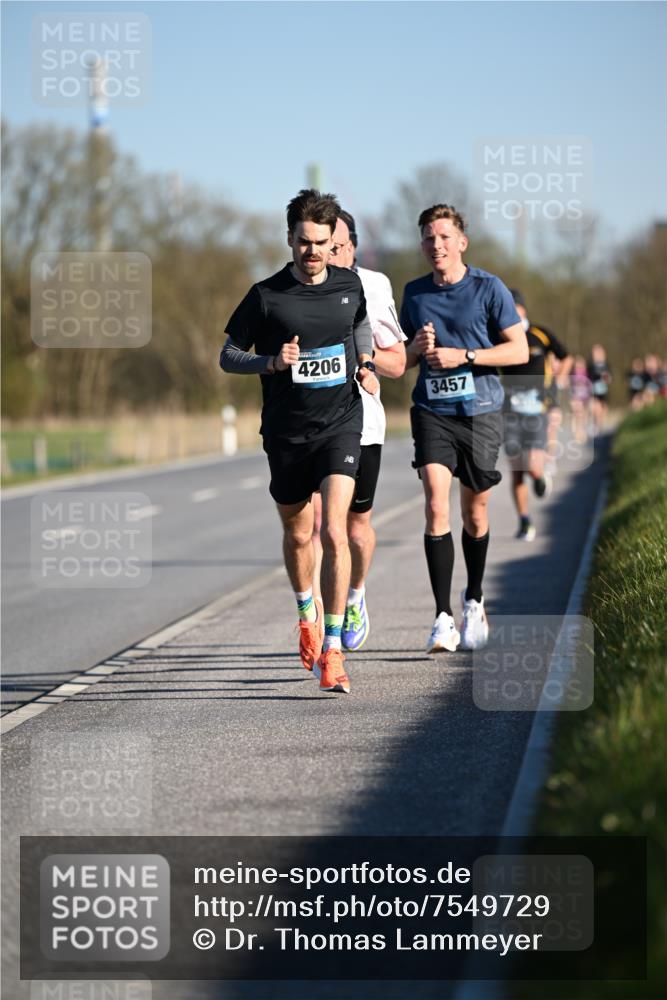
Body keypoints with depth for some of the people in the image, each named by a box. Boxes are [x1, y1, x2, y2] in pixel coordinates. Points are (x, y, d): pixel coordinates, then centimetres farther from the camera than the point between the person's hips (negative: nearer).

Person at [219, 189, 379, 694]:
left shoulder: (350, 284, 3)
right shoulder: (266, 295, -6)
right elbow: (228, 355, 1)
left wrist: (366, 365, 8)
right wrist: (271, 362, -17)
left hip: (340, 425, 0)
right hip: (286, 432, 0)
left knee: (334, 533, -16)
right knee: (298, 535, 15)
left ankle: (332, 651, -13)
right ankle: (308, 615, 45)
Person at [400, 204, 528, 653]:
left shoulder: (488, 288, -2)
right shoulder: (415, 293, 8)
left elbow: (519, 350, -4)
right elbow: (400, 359, 19)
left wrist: (463, 355, -15)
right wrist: (417, 347, -4)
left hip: (480, 412, -1)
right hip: (432, 412, 1)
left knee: (475, 512, 9)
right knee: (436, 506, -15)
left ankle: (474, 601, 33)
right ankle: (444, 619, -17)